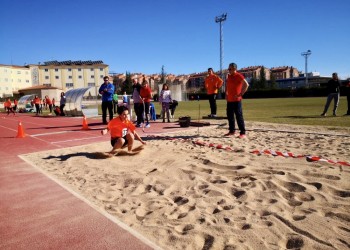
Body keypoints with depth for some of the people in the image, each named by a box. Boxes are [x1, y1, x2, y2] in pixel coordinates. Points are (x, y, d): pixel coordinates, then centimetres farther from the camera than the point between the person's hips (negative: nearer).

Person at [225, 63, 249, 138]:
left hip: (237, 100, -8)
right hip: (229, 100, 8)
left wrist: (241, 94, -19)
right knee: (229, 116, 12)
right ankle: (231, 131, 24)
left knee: (239, 116, -6)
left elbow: (246, 85, -19)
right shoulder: (229, 76, 12)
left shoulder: (239, 76, -10)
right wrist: (226, 93, 17)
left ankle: (243, 133, 0)